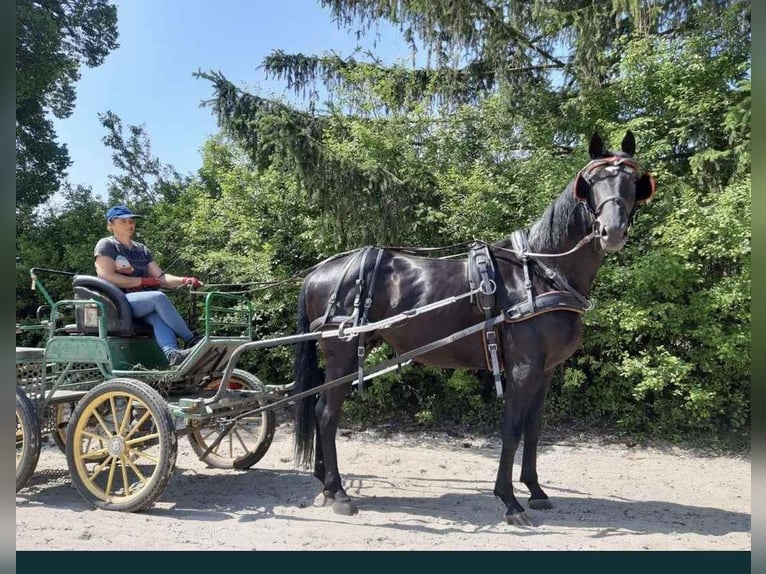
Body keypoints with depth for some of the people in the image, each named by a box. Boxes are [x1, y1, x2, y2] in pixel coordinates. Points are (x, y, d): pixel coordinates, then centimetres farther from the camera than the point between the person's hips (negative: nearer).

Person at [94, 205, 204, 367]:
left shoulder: (142, 249, 21)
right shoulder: (106, 245, 3)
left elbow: (160, 276, 11)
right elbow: (108, 278, -11)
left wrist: (184, 280, -8)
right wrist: (144, 281, -11)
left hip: (142, 302, 5)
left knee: (158, 316, -32)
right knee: (158, 298, -32)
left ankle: (171, 353, -58)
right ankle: (193, 341, -31)